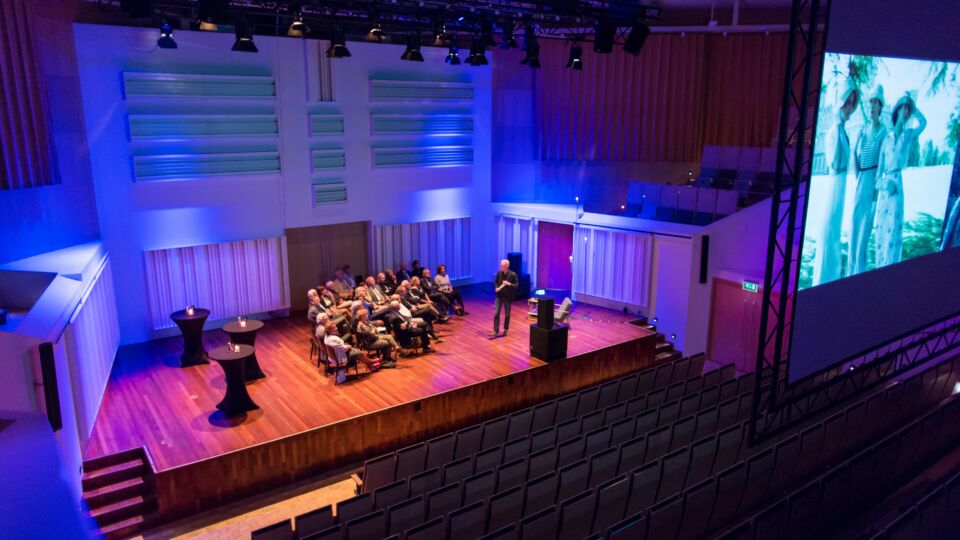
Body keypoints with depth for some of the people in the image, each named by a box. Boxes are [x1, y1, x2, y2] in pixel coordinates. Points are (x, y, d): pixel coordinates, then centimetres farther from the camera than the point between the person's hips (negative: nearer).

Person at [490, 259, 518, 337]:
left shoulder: (513, 274, -12)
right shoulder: (499, 273, -2)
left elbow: (516, 285, -10)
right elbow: (495, 281, 13)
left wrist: (509, 284, -25)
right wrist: (496, 288, -6)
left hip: (507, 297, -2)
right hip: (499, 296, 2)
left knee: (507, 314, 10)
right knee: (496, 313, -3)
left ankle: (505, 330, 28)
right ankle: (495, 331, 0)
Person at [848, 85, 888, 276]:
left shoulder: (883, 131, -5)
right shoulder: (863, 129, 13)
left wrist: (877, 182, -14)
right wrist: (856, 173, 1)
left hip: (872, 178, -6)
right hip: (860, 178, 6)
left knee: (865, 224, -5)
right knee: (855, 222, 7)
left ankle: (859, 269, -1)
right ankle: (852, 267, 14)